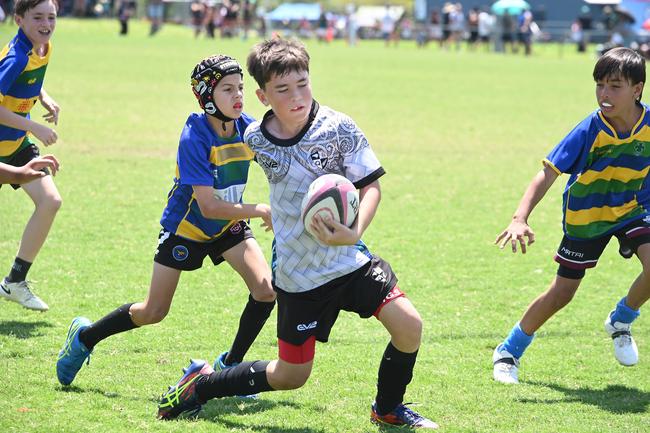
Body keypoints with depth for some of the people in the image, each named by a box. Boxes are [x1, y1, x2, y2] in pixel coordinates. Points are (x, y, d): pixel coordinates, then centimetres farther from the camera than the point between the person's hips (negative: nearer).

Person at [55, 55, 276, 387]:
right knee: (153, 312, 2)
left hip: (229, 224, 5)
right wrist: (261, 211, -34)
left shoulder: (248, 128, -13)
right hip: (185, 226, -5)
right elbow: (208, 207, -31)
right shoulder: (194, 139, -29)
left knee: (266, 290, -15)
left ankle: (229, 366, 5)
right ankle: (84, 337, 28)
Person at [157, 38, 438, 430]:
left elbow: (370, 185, -12)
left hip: (350, 260, 0)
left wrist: (354, 233, -28)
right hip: (298, 275, 0)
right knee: (290, 376, 6)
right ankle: (201, 385, 30)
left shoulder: (338, 128, -13)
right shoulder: (255, 139, -6)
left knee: (409, 325, -17)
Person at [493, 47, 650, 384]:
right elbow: (548, 173, -29)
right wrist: (520, 219, -39)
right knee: (562, 293, 3)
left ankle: (620, 322, 7)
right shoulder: (590, 130, -27)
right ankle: (510, 350, 24)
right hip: (586, 214, -2)